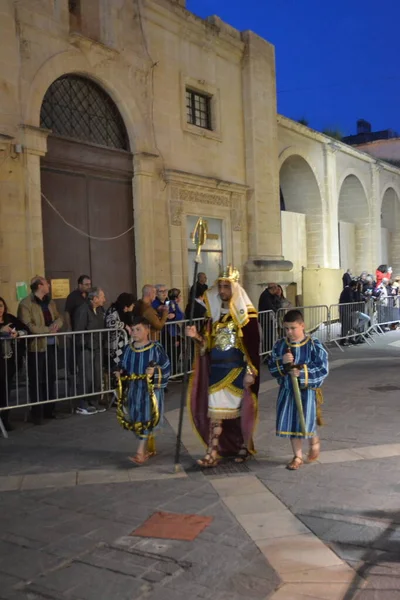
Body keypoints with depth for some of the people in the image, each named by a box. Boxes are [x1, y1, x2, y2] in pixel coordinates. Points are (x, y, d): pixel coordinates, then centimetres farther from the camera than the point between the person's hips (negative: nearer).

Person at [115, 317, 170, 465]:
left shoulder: (156, 349, -10)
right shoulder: (128, 349, 4)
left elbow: (166, 368, -8)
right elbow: (123, 367, 15)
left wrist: (154, 372, -24)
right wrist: (120, 374, -5)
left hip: (150, 391, -6)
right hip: (133, 390, 6)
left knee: (146, 420, -8)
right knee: (137, 421, 12)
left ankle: (140, 453, -7)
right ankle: (150, 448, 29)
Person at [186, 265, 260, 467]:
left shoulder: (246, 313, -8)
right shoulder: (214, 312, 7)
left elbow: (253, 345, -11)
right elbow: (209, 342, 10)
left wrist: (251, 372, -16)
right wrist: (197, 336, -10)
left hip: (238, 369, -4)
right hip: (217, 368, 5)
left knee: (242, 409, 7)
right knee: (215, 410, 2)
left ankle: (245, 447, 25)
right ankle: (212, 453, 4)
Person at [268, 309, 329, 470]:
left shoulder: (314, 346, -10)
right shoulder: (279, 345, 1)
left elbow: (323, 369, -13)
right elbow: (272, 368, 2)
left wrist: (303, 372, -23)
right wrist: (282, 362, -18)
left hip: (307, 391, -4)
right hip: (287, 390, 4)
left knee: (305, 422, -1)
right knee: (291, 423, 8)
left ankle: (314, 442, 34)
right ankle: (297, 456, 24)